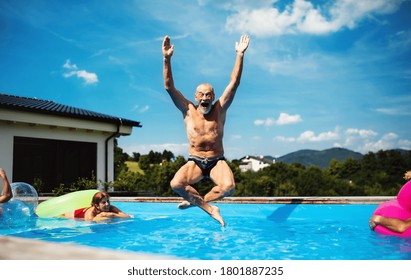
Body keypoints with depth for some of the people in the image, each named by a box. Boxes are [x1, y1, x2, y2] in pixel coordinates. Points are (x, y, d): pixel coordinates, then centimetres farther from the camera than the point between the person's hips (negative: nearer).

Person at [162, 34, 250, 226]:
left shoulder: (220, 109, 2)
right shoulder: (188, 111, 1)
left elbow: (234, 83, -4)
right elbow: (169, 87, -7)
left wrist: (240, 55, -11)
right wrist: (167, 59, -17)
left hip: (217, 161, 0)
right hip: (195, 162, 0)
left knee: (228, 186, -29)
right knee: (176, 184, -28)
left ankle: (196, 201, -4)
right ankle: (209, 208, -12)